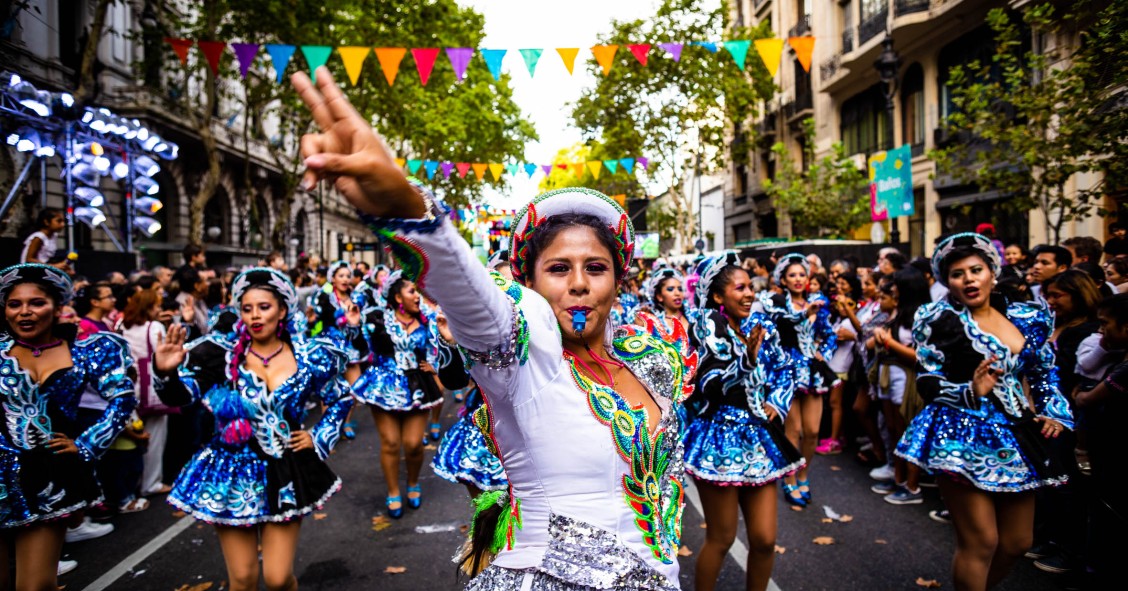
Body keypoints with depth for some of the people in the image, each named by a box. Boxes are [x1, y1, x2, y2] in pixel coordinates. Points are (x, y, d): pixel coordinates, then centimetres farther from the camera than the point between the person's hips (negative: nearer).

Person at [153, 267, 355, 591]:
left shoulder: (309, 357, -3)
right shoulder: (223, 352, -5)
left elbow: (342, 398, 12)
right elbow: (179, 395, -15)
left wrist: (318, 438, 4)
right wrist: (167, 371, -35)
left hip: (285, 472, 0)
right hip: (233, 472, 0)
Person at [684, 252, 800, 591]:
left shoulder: (761, 326, 5)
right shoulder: (707, 327, -11)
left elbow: (784, 370, 18)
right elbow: (711, 387, -20)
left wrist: (777, 403, 3)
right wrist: (747, 359, -30)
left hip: (759, 438, 5)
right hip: (720, 441, -5)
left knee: (765, 539, 9)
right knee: (721, 539, 6)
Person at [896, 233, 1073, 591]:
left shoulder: (1028, 318, 8)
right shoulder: (939, 320, -6)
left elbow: (1044, 373, 20)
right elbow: (927, 385, -8)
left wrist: (1055, 411, 4)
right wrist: (972, 392, -25)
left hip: (1015, 439, 6)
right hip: (962, 436, -6)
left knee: (1017, 541, 14)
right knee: (981, 542, -7)